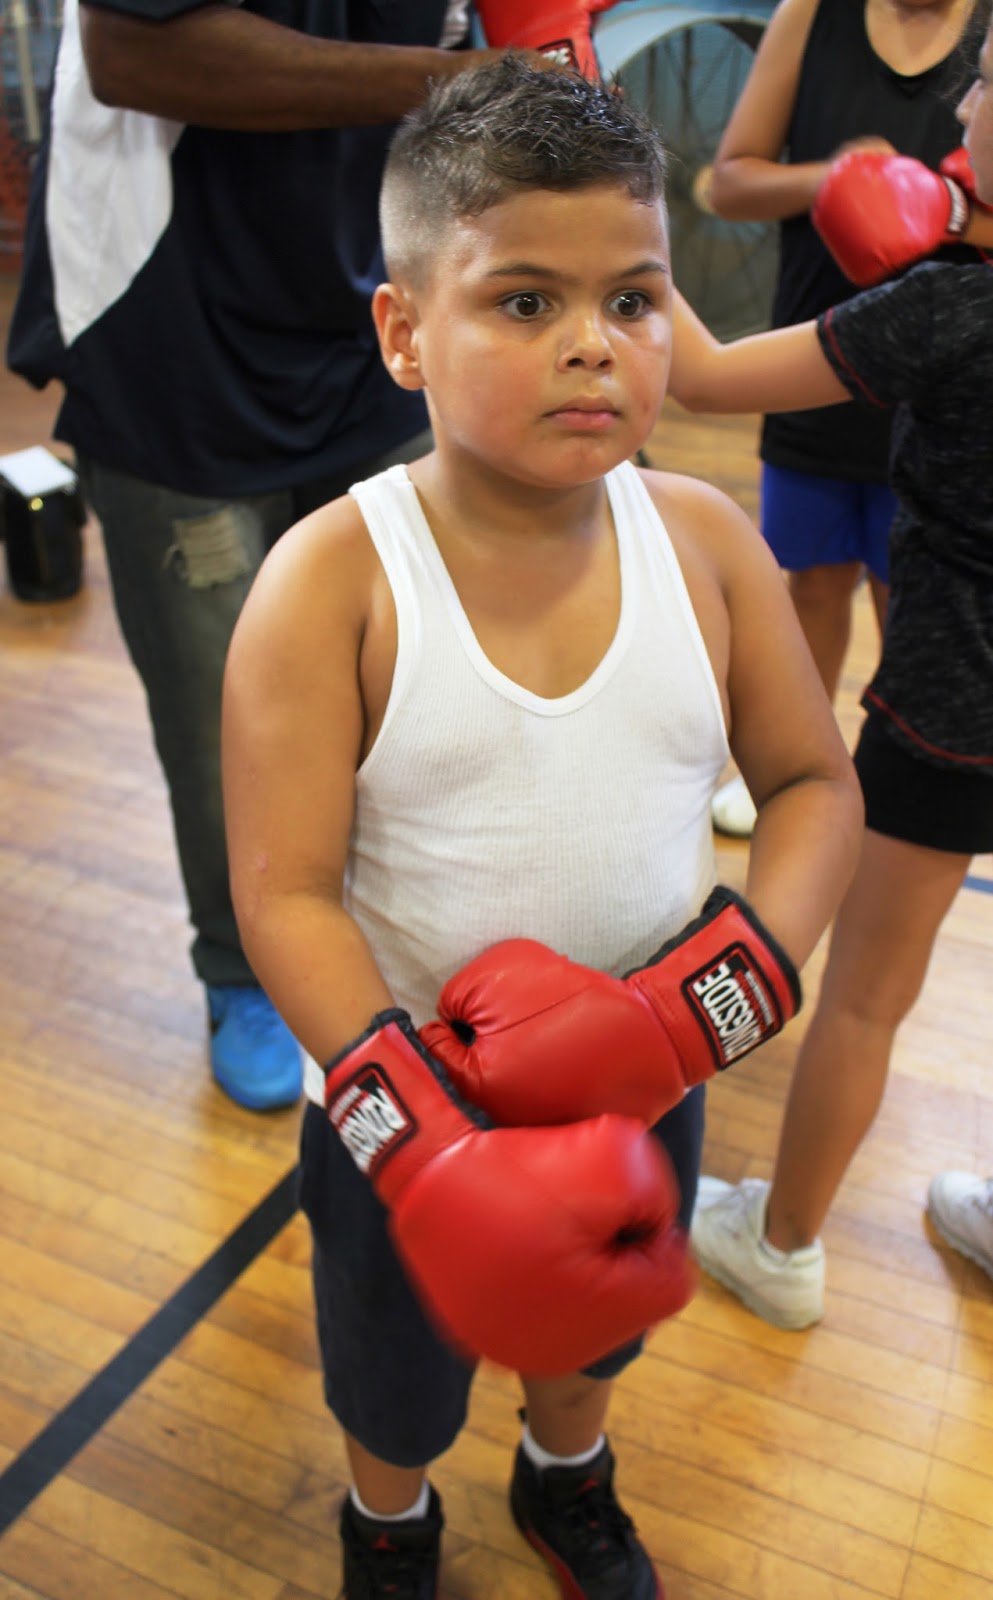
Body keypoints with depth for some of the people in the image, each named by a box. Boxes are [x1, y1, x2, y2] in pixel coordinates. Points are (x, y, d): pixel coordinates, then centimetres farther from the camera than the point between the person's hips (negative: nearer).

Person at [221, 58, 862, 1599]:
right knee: (397, 1367, 27)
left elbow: (816, 783, -7)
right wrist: (419, 1131, -32)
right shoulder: (332, 578, -23)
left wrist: (719, 990, -22)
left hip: (646, 1084, 3)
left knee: (592, 1325, 32)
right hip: (404, 1100, -2)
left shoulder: (704, 539, -13)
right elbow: (285, 895, -23)